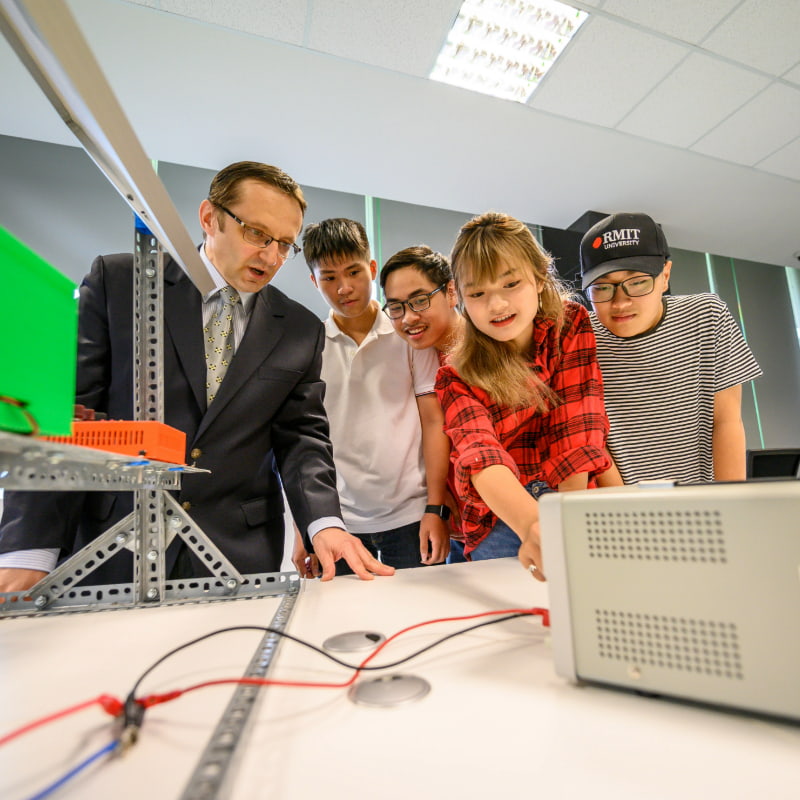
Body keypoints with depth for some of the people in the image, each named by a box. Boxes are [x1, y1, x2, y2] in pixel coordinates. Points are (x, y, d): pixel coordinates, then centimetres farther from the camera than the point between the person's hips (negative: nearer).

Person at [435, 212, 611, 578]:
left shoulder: (573, 325, -2)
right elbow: (480, 454, -24)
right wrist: (532, 526, -42)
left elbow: (579, 430, -11)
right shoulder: (456, 375, -6)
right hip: (500, 525, 0)